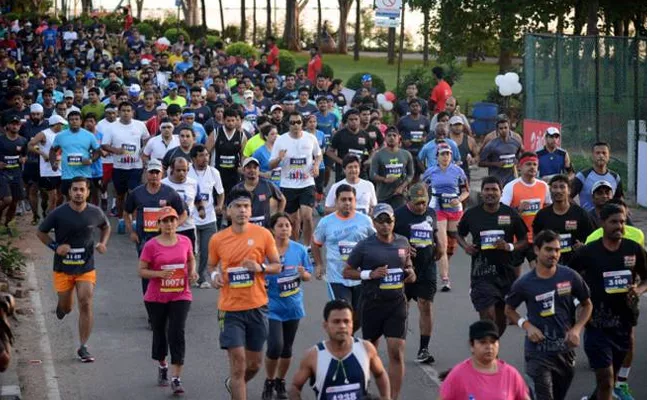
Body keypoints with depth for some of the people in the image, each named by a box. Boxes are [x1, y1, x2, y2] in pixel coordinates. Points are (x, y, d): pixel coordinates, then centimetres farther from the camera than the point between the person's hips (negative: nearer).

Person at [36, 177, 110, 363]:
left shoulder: (95, 213, -5)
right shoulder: (58, 214, -11)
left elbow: (106, 227, 17)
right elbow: (41, 232, 2)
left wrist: (102, 243, -2)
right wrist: (55, 246, -14)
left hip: (86, 268, 0)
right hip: (63, 268, 0)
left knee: (86, 305, -9)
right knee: (66, 308, 10)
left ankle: (83, 347, 1)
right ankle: (61, 304, 51)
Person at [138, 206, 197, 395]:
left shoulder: (185, 241, 0)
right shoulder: (151, 245, -9)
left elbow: (191, 259, 19)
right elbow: (141, 271, -7)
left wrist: (192, 271, -1)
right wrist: (160, 274, -22)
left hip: (180, 296, 0)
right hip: (156, 298, 0)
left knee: (177, 334, -10)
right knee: (160, 332, 15)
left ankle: (176, 379, -10)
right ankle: (162, 366, 42)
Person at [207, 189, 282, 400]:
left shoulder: (263, 234, -3)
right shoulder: (217, 239, -1)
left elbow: (277, 266, 3)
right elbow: (211, 266, 14)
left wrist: (261, 267, -17)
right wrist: (214, 275, -8)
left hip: (257, 307, 2)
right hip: (230, 309, -1)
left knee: (254, 363, 14)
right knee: (238, 361, -7)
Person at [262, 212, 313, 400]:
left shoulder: (299, 249, -1)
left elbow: (308, 276, 7)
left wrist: (303, 274, -14)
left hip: (293, 306, 4)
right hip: (272, 307, -4)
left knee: (287, 348, 12)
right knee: (275, 346, -13)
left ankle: (280, 382, 33)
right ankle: (269, 381, 11)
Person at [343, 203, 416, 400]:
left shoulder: (403, 242, 4)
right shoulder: (364, 246, -7)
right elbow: (346, 272, -3)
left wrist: (410, 271, 1)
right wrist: (370, 274, -17)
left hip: (397, 303, 2)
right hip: (372, 304, -2)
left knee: (397, 352, -8)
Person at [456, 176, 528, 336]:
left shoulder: (511, 214, 2)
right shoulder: (471, 214, 2)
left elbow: (524, 241, 7)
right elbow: (460, 234, 18)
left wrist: (509, 246, -13)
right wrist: (465, 246, -3)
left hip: (506, 273, 2)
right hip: (481, 273, -2)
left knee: (501, 319, 11)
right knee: (488, 317, -14)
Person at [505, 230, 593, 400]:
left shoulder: (570, 276, -5)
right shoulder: (524, 283, -8)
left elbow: (587, 305, 9)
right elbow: (509, 309, 9)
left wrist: (577, 329, -6)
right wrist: (526, 326, -9)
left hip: (566, 350, 3)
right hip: (538, 351, -3)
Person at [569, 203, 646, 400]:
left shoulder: (634, 249, -1)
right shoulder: (588, 252, -6)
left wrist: (639, 290, -12)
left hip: (625, 322, 3)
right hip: (597, 323, -3)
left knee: (612, 372, 19)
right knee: (605, 377, -8)